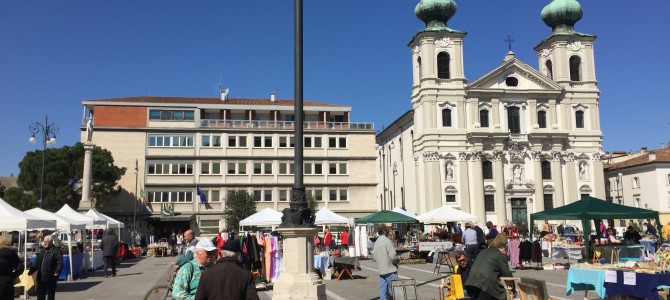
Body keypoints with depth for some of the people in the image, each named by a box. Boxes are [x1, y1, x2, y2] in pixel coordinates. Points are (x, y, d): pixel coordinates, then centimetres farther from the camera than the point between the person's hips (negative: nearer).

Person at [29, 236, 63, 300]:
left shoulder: (56, 251, -8)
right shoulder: (42, 251, 16)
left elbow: (60, 263, -16)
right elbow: (37, 263, 20)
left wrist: (57, 272, -29)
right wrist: (32, 270, 5)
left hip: (50, 278, -7)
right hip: (41, 278, 7)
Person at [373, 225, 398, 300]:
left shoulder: (376, 242, 11)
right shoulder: (387, 241, -15)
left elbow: (375, 257, 14)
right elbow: (392, 256, -20)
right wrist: (396, 260, -1)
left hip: (381, 270, 8)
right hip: (390, 270, -8)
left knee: (383, 289, 10)